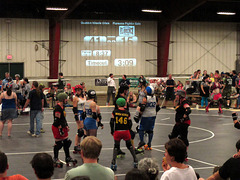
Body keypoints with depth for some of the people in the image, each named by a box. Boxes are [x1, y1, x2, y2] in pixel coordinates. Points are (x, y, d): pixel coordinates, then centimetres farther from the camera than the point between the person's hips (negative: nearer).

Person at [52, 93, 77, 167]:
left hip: (62, 127, 10)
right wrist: (60, 130, -21)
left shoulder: (62, 107, 11)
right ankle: (55, 159, 15)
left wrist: (66, 126, 22)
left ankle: (67, 157, 27)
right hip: (57, 128, -10)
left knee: (66, 142, 14)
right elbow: (57, 120, -23)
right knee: (58, 143, 1)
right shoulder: (57, 108, -22)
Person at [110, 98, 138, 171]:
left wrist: (112, 131, 9)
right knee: (129, 145, 18)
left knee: (116, 147, 10)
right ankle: (135, 161, 20)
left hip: (117, 132, -1)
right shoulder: (127, 113, 1)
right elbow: (130, 123, 3)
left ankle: (113, 163, -1)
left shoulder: (114, 112, -3)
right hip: (126, 132, 1)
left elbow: (112, 122, -2)